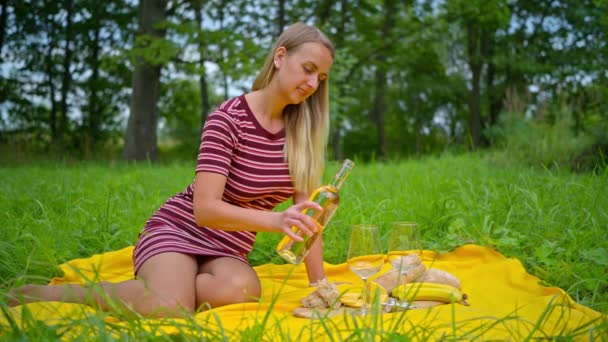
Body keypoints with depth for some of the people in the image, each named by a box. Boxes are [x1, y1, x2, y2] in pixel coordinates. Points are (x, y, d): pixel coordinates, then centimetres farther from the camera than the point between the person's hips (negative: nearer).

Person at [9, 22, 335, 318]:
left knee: (241, 289, -34)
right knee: (170, 309, -37)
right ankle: (37, 293, -13)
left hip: (225, 251, 4)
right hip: (178, 230, -4)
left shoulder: (300, 129, 2)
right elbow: (205, 209, -24)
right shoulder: (227, 119, -16)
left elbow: (306, 210, 1)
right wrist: (275, 220, -40)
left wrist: (318, 282, -9)